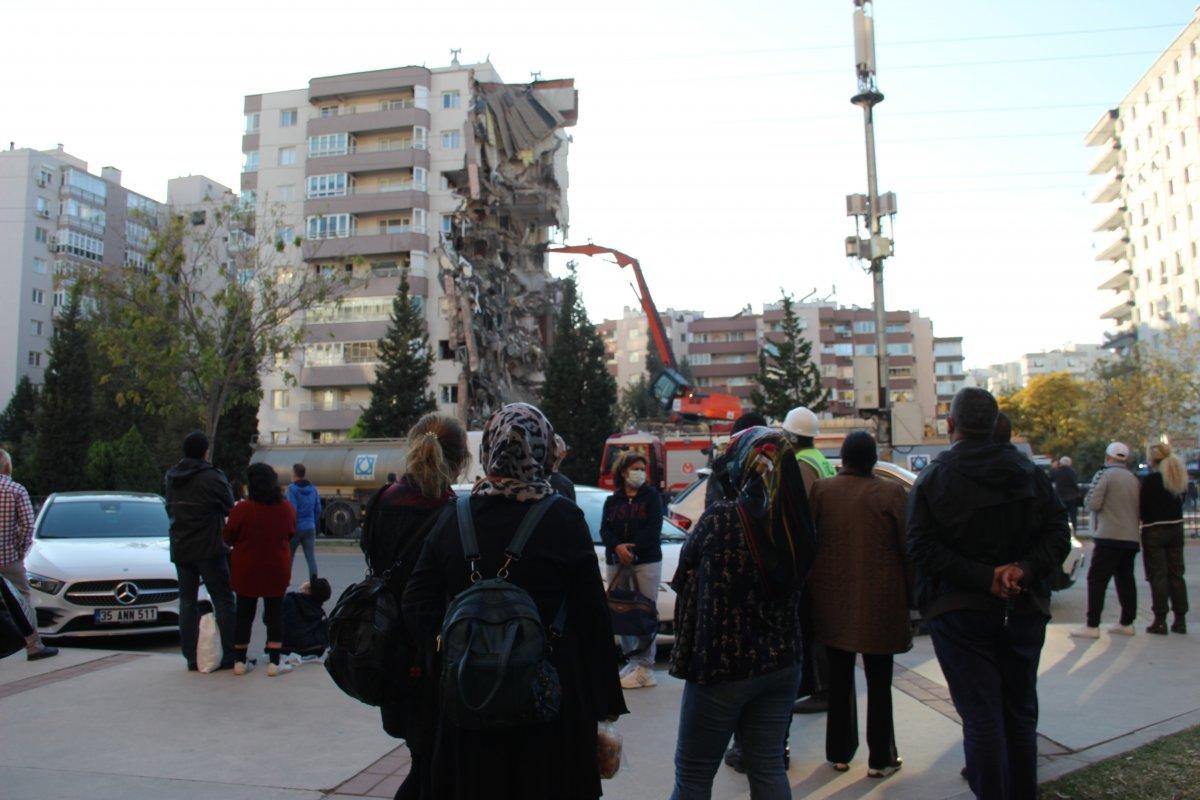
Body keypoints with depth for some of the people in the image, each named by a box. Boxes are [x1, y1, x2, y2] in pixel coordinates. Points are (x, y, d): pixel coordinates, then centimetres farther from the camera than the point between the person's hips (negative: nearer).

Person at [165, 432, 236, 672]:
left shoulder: (171, 477, 6)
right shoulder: (211, 477, -14)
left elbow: (169, 510, 13)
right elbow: (229, 507, -6)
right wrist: (224, 482, 9)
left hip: (180, 549, 6)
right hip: (209, 548, -6)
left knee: (187, 601, 12)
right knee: (223, 601, 1)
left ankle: (191, 657, 11)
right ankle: (231, 656, 0)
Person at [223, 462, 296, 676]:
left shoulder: (241, 510, -16)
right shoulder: (287, 509, -8)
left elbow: (228, 538, -3)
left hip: (246, 571, -1)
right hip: (277, 570, 1)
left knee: (244, 614, 13)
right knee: (275, 614, 10)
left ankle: (239, 661, 18)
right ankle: (274, 663, 7)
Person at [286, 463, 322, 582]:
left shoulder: (292, 488, -9)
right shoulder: (313, 489, 8)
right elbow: (318, 510, 10)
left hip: (296, 528, -4)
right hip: (310, 528, 4)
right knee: (311, 557, 1)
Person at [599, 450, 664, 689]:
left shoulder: (652, 496, 5)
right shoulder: (612, 501, 14)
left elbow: (653, 528, -6)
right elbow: (604, 530, 3)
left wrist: (632, 548, -16)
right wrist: (618, 547, -16)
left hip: (647, 561, -3)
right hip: (616, 562, 3)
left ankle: (645, 665, -2)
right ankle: (631, 660, 14)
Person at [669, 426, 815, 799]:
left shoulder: (720, 518, -18)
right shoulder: (792, 522, -2)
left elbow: (687, 563, -3)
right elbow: (795, 578, 9)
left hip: (721, 664, -5)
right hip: (781, 663, 6)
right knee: (768, 767, 17)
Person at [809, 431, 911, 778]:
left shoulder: (820, 490, -4)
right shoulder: (891, 493, -11)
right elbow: (908, 548, -7)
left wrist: (811, 585, 16)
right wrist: (912, 594, 5)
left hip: (833, 599, 3)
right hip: (879, 602, -2)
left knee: (839, 678, 16)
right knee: (879, 681, 11)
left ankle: (839, 752, 26)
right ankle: (881, 758, 19)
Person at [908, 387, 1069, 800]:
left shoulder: (932, 478, -7)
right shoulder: (1029, 472, 4)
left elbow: (922, 546, -17)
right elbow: (1057, 531, -2)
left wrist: (984, 578, -17)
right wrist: (1025, 569, -12)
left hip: (960, 612, -4)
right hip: (1024, 609, 4)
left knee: (982, 718, 2)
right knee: (1020, 715, 16)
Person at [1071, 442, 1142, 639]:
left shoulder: (1104, 475, -9)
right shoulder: (1134, 479, 12)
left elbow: (1093, 504, -14)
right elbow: (1139, 509, 16)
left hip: (1110, 536, -7)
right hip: (1132, 538, 7)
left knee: (1097, 580, -5)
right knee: (1126, 580, 14)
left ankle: (1092, 626, -7)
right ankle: (1126, 623, 20)